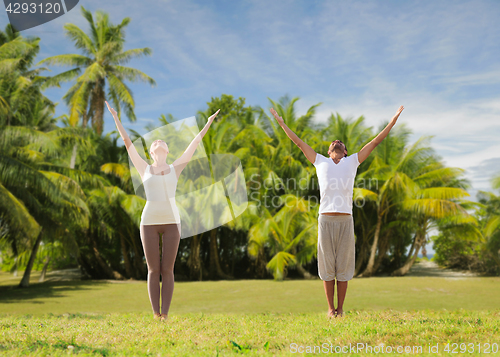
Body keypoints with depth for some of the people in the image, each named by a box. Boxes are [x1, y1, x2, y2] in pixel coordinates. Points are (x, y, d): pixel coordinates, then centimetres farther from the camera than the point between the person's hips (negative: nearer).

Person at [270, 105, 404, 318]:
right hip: (325, 219, 0)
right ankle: (330, 308, 12)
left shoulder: (352, 162, 18)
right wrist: (281, 123, 27)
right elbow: (299, 143, 23)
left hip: (345, 220, 0)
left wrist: (394, 119, 21)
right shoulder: (320, 162, 18)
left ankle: (340, 308, 12)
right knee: (327, 266, 2)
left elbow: (375, 142, 20)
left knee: (343, 266, 3)